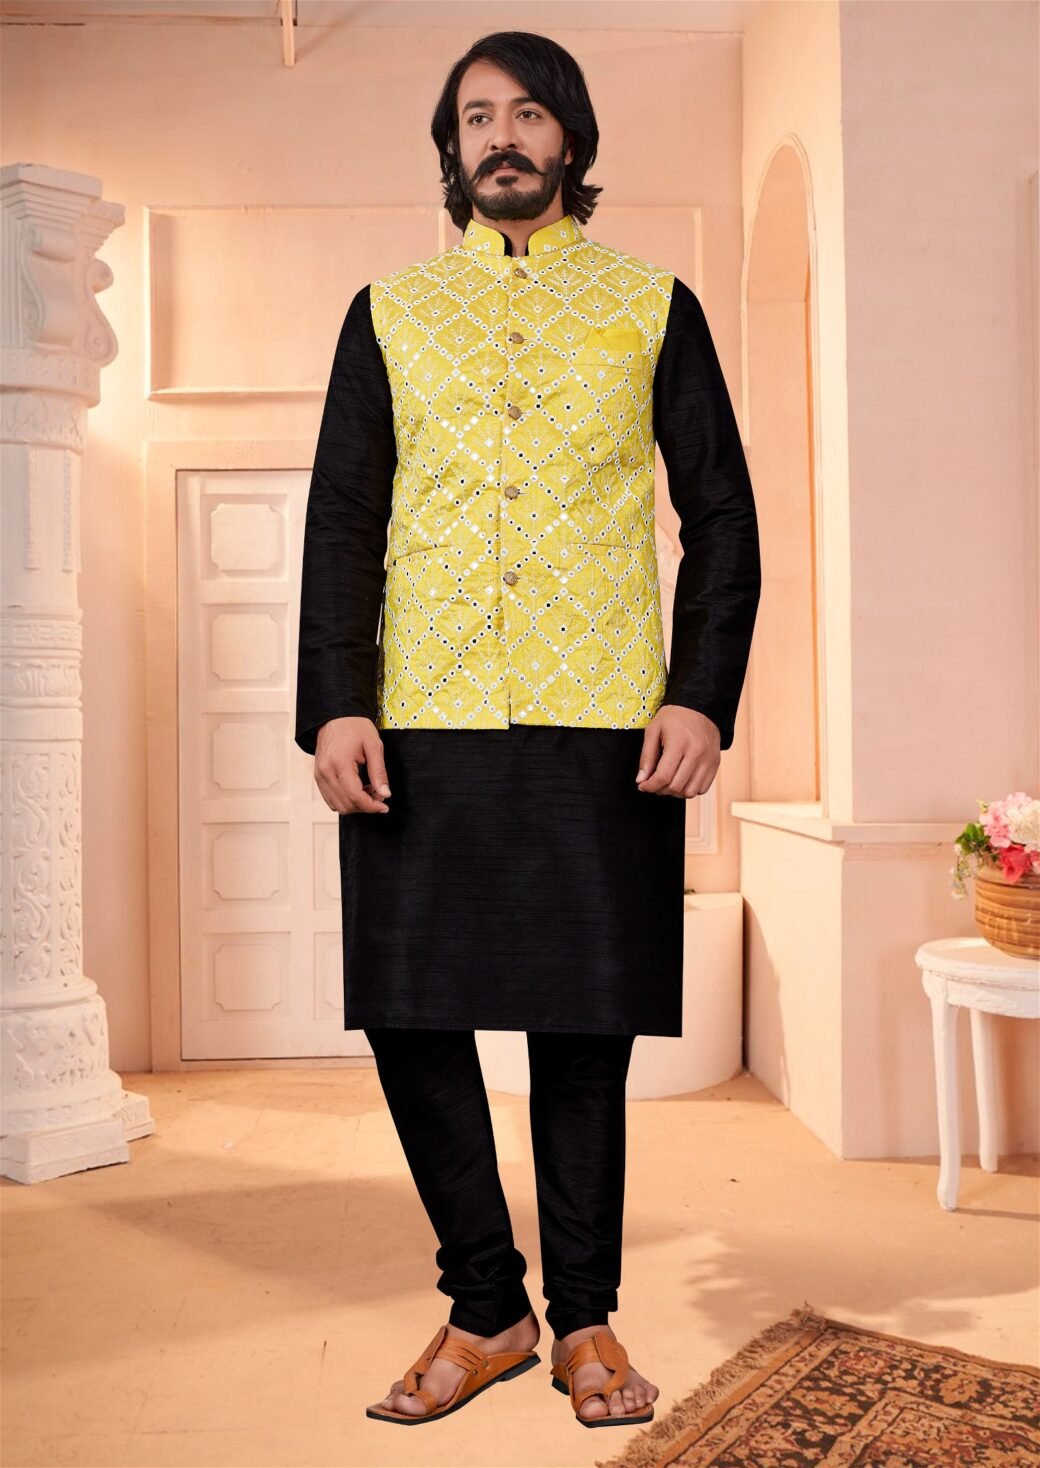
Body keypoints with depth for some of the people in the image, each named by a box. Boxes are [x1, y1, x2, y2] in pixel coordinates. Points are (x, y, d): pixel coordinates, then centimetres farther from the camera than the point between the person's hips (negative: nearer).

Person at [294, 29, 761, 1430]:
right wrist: (336, 703, -4)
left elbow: (721, 515, 7)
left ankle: (585, 1317, 22)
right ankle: (486, 1308, 20)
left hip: (602, 731, -1)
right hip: (419, 730, 2)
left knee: (586, 1025, 3)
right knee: (410, 1016, 1)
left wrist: (704, 696, -6)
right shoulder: (389, 311, 15)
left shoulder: (654, 306, 12)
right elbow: (343, 516, 9)